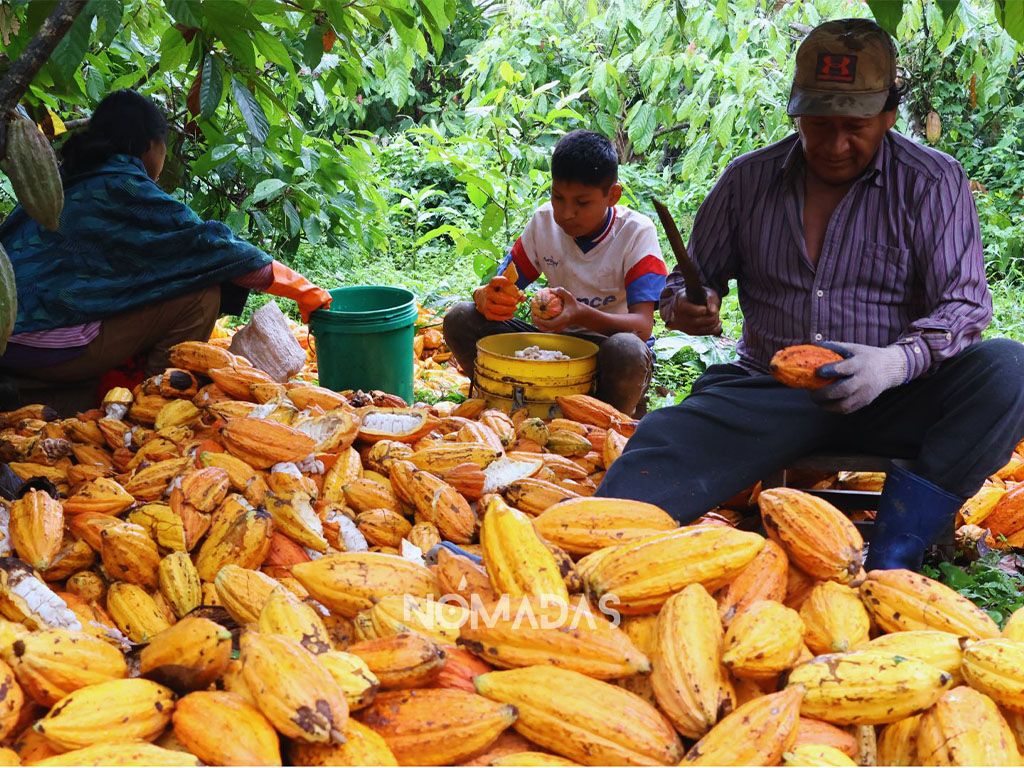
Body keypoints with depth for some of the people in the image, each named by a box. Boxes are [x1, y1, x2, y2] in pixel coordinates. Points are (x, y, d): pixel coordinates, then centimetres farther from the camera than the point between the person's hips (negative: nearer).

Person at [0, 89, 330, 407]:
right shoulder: (122, 187, -11)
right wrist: (301, 289, -3)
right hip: (50, 350, -9)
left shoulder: (66, 177, 16)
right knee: (201, 294, -8)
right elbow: (207, 244, -11)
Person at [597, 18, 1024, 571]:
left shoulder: (932, 182, 2)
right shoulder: (748, 179, 8)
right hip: (769, 391, 1)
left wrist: (895, 363, -27)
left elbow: (963, 303, -5)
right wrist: (686, 305, -10)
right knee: (665, 440, -28)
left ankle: (890, 560, -32)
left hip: (891, 401, 0)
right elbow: (696, 275, 17)